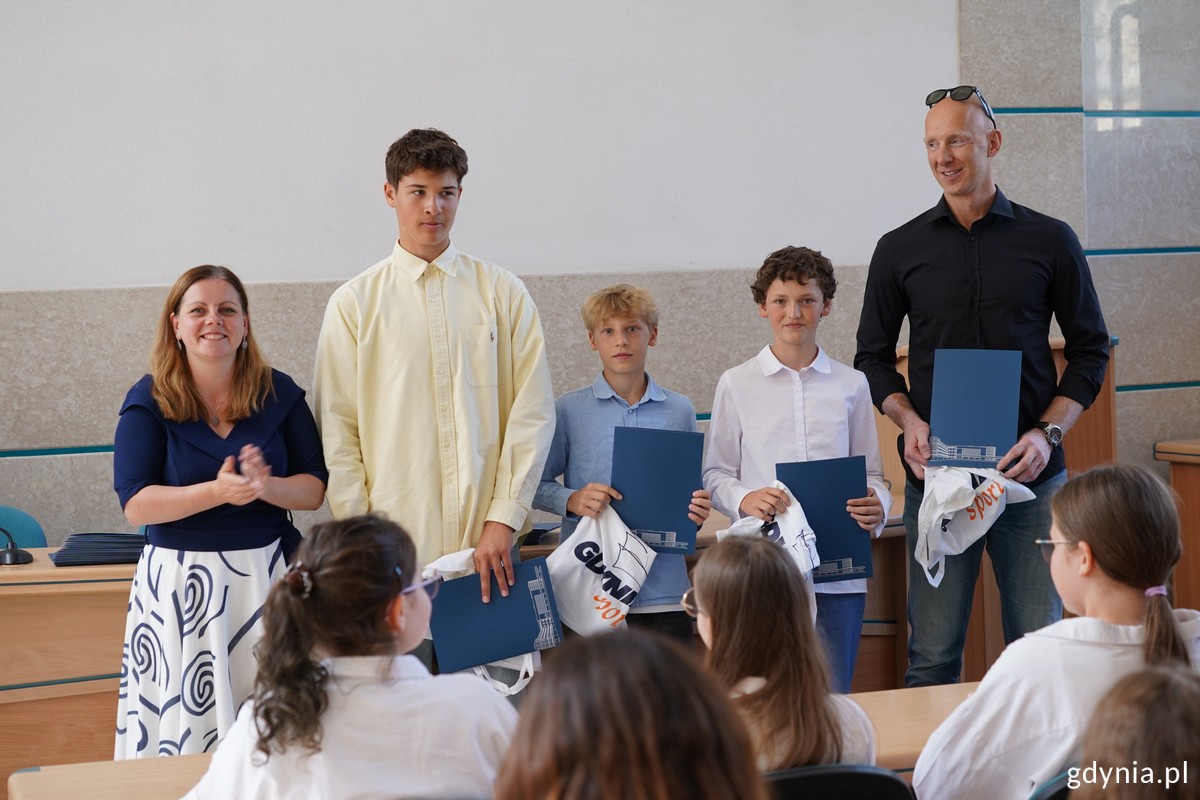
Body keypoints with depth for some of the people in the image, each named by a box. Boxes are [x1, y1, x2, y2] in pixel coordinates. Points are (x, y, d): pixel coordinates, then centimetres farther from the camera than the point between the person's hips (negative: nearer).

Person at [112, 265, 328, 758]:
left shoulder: (279, 394, 6)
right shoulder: (149, 400, 0)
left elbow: (314, 489, 4)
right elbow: (135, 503, -8)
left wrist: (265, 487, -17)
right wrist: (218, 491, -22)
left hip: (266, 573, 2)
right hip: (180, 582, -2)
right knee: (185, 723, -2)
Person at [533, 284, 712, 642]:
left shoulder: (680, 411, 9)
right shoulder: (568, 410, 2)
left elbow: (691, 490, 15)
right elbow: (536, 485, 3)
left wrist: (699, 509, -6)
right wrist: (573, 500, -15)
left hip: (663, 591, 2)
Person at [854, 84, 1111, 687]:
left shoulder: (1050, 241, 5)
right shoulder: (900, 250, 8)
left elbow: (1090, 350, 8)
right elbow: (873, 357, 13)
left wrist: (1047, 432, -7)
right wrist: (910, 422, -6)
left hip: (1029, 476, 0)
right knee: (932, 658, 2)